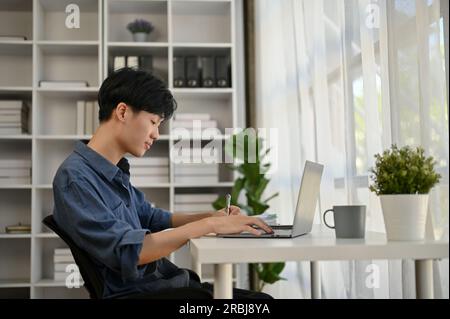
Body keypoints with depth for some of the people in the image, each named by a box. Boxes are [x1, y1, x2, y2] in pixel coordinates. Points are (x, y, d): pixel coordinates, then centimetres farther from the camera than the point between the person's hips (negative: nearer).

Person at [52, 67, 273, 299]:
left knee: (261, 297, -1)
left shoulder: (116, 171, 12)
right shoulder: (74, 177, -16)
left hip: (164, 280, 9)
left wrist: (212, 217, 9)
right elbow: (127, 252, -24)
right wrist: (208, 225, -20)